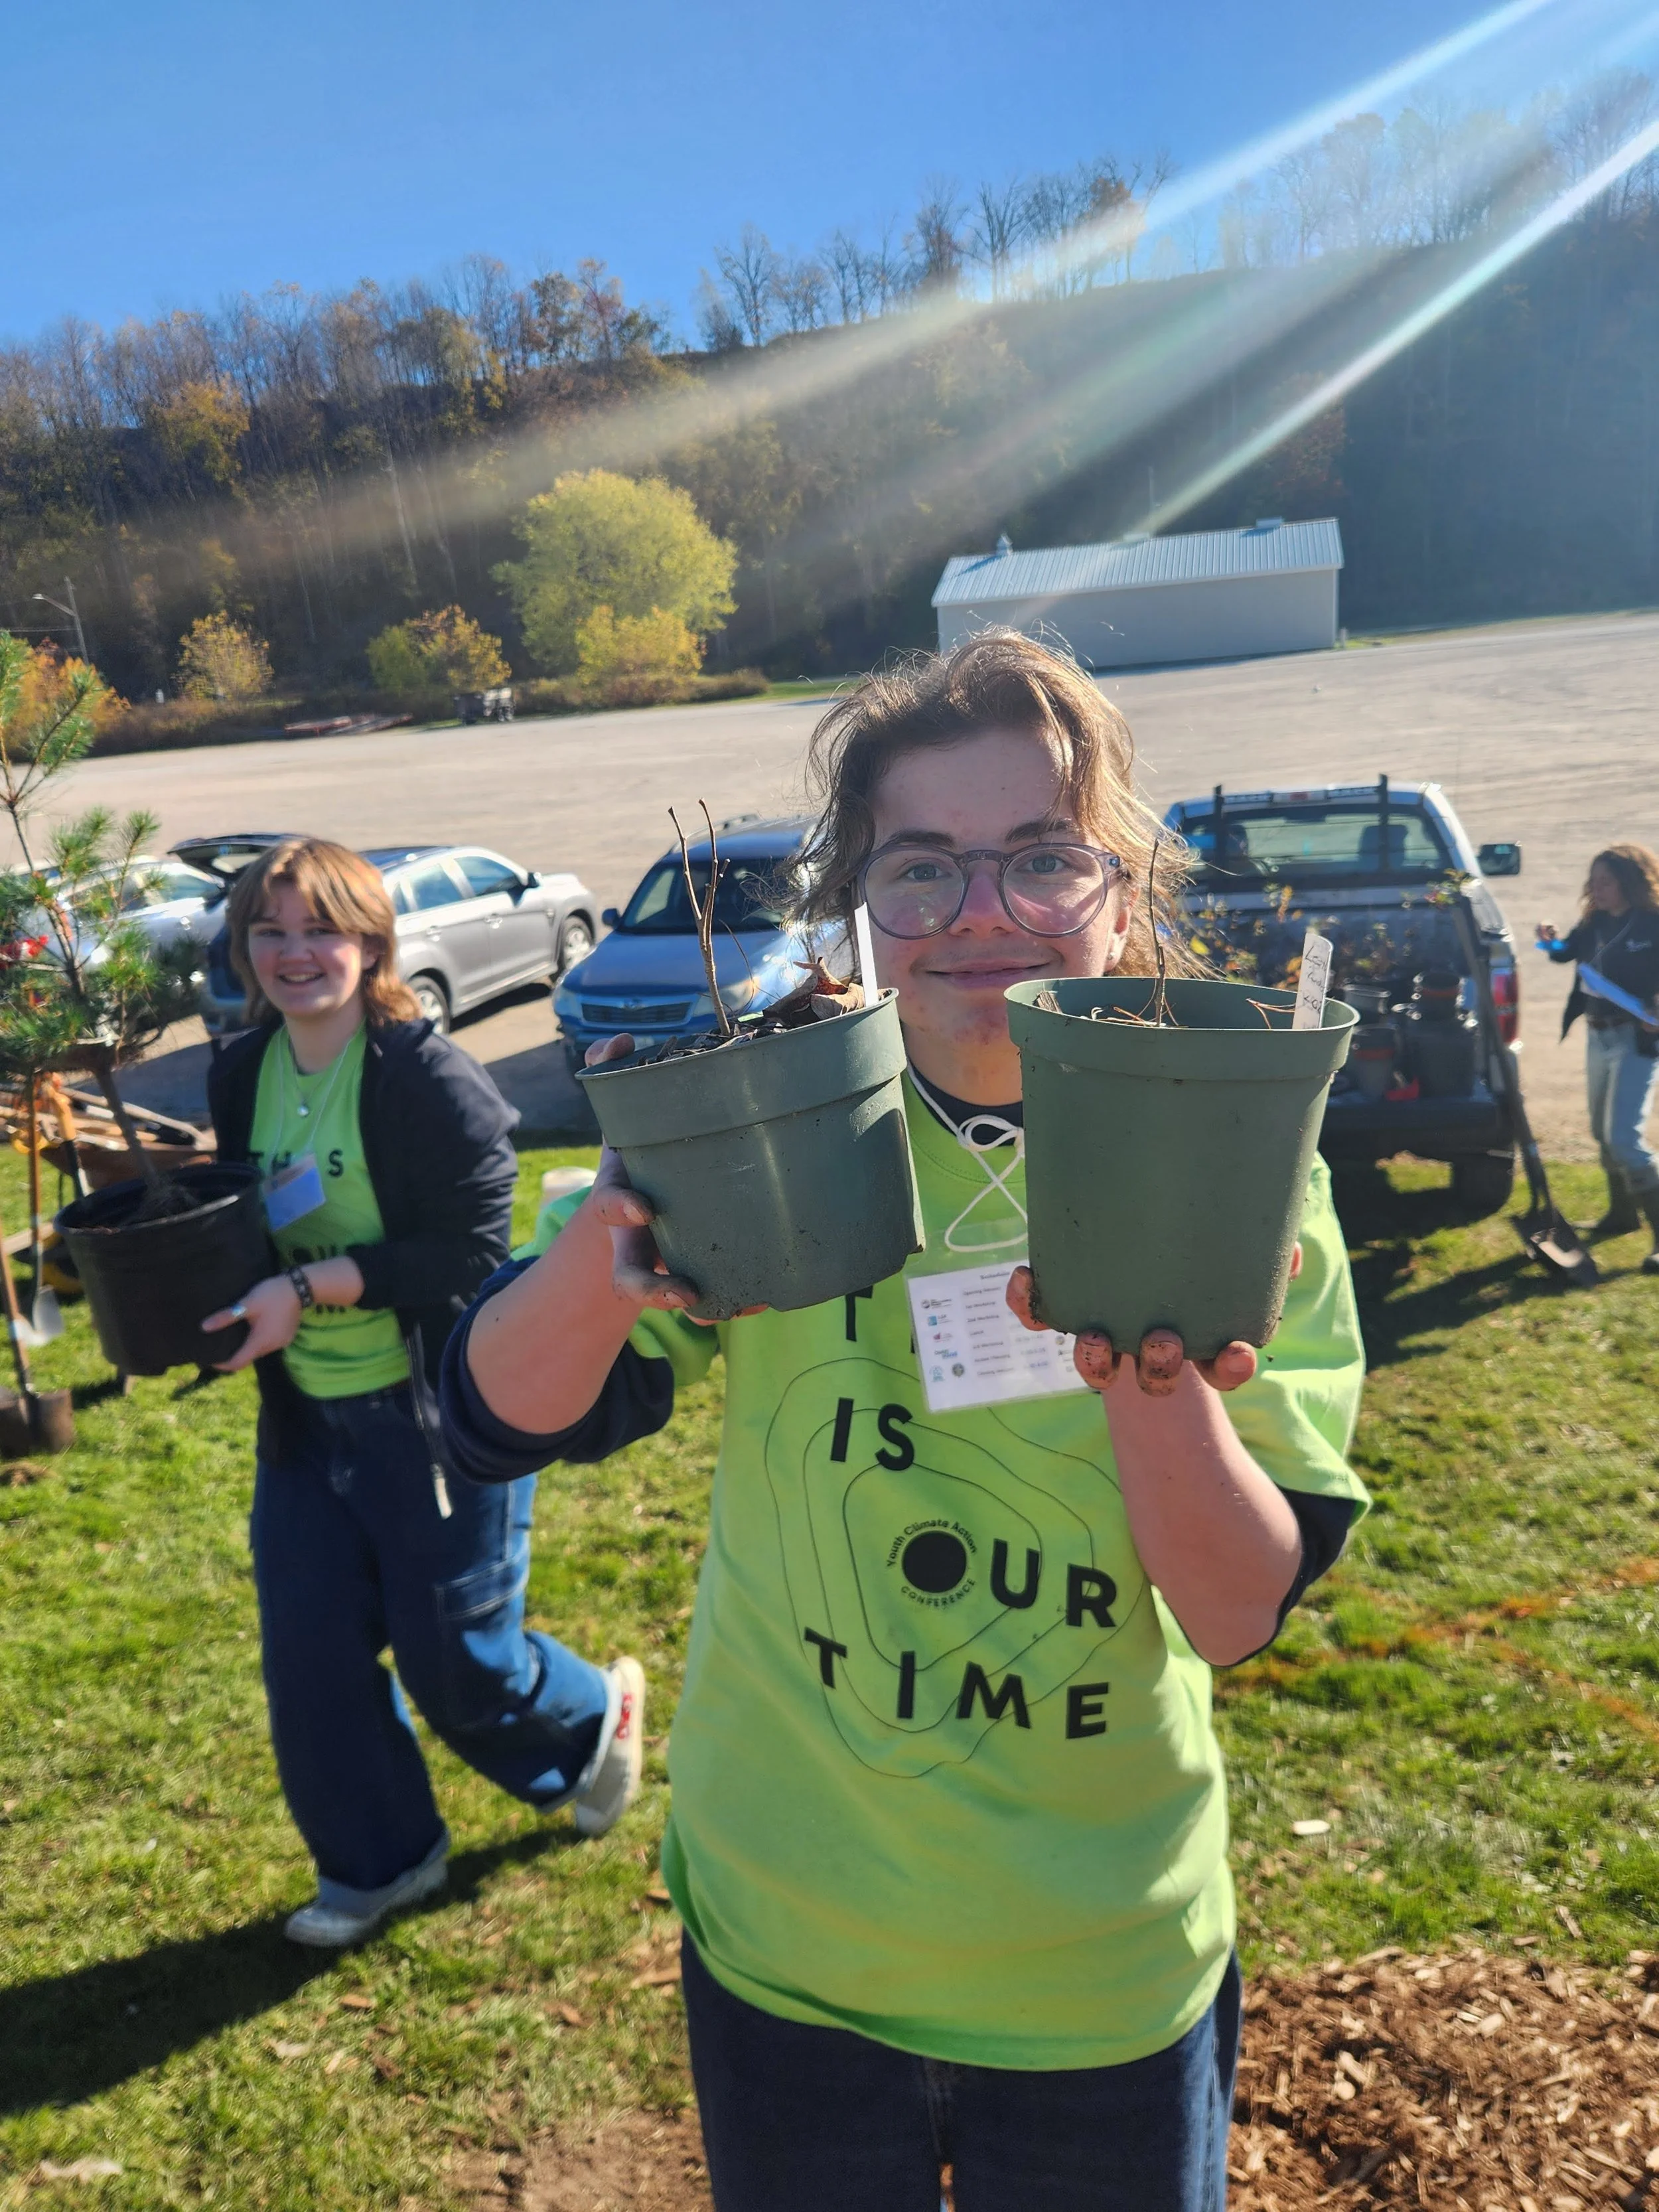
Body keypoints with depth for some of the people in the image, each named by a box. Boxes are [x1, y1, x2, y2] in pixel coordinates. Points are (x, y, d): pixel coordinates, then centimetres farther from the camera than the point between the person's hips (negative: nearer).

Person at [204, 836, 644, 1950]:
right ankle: (375, 1863, 36)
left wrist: (309, 1287, -26)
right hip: (303, 1419, 7)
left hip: (438, 1412, -6)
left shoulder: (432, 1080, -18)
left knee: (455, 1663, 7)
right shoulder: (242, 1077, 4)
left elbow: (473, 1250, -21)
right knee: (309, 1661, 12)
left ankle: (597, 1717, 40)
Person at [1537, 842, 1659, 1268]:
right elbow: (1568, 952, 19)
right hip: (1598, 1036, 8)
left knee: (1624, 1138, -14)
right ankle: (1623, 1212, 38)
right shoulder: (1596, 923, 5)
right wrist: (1551, 941, -3)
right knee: (1603, 1132, 19)